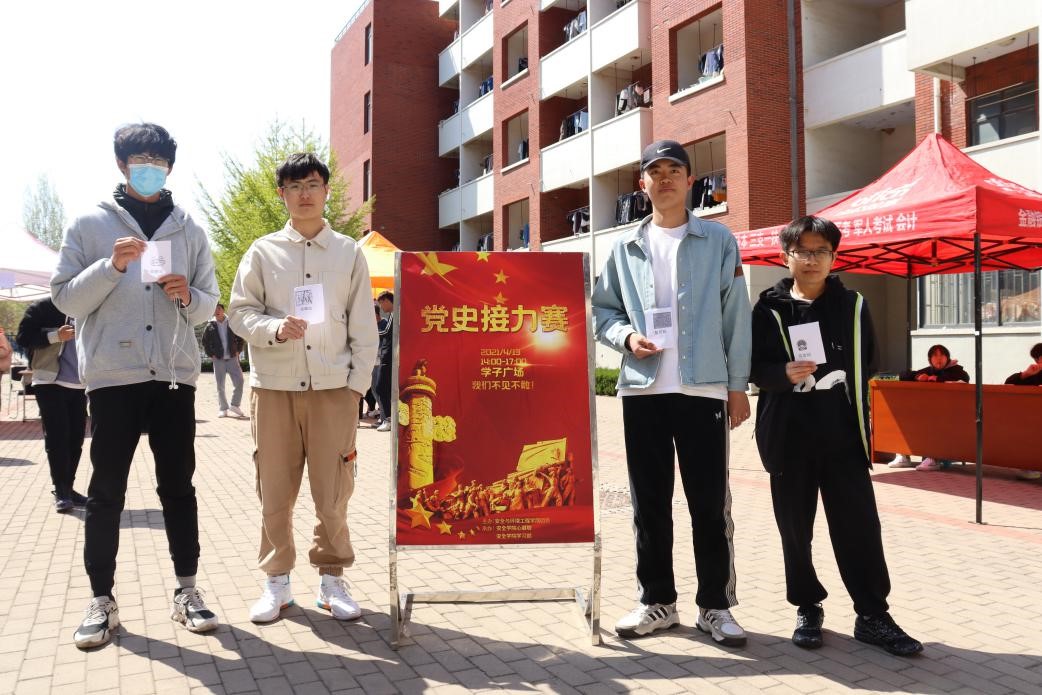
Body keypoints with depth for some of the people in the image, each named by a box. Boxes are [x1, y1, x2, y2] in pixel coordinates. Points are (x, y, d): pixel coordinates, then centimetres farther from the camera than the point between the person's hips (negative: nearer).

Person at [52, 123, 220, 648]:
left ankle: (186, 590, 16)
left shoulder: (189, 229, 11)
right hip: (112, 375, -1)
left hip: (174, 374, 2)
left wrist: (188, 297, -10)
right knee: (107, 491, 4)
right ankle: (102, 600, 15)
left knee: (178, 486, 7)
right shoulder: (90, 224, 5)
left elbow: (209, 305, 12)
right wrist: (111, 266, -15)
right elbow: (65, 299, 0)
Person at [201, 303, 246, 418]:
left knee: (239, 381, -9)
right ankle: (223, 409, 12)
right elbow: (205, 342, 9)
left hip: (232, 358, 0)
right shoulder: (210, 326, 1)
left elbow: (240, 338, 10)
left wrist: (238, 350, 1)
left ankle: (234, 405, 6)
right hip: (218, 360, 0)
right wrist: (211, 354, 1)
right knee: (220, 385, 3)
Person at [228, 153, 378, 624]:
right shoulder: (263, 251, 7)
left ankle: (331, 578, 19)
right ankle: (276, 580, 22)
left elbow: (363, 326, 7)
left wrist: (358, 382, 0)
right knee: (274, 492, 5)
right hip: (274, 388, 0)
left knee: (334, 494, 1)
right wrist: (274, 328, -14)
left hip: (333, 389, 0)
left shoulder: (349, 252, 8)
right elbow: (240, 312, 5)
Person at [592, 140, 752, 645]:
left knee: (710, 503, 3)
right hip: (642, 389, 2)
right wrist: (626, 336, -7)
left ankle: (715, 605, 17)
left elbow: (735, 317, 3)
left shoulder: (718, 241, 6)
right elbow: (602, 310, 14)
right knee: (649, 502, 8)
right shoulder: (626, 248, 11)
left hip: (703, 389, -2)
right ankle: (657, 601, 21)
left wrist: (738, 385, -1)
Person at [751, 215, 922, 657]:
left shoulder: (853, 306, 7)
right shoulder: (769, 309, 0)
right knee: (795, 527, 7)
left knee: (859, 524, 0)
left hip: (842, 436, 1)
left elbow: (866, 366, 12)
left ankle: (873, 615, 12)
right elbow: (755, 368, 0)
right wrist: (784, 374, -20)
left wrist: (859, 423, 8)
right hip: (789, 437, -1)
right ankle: (807, 608, 23)